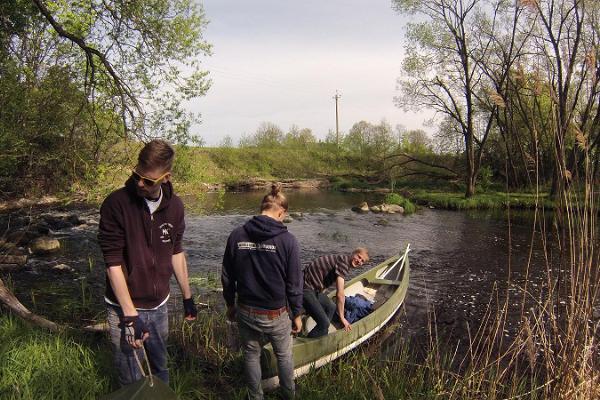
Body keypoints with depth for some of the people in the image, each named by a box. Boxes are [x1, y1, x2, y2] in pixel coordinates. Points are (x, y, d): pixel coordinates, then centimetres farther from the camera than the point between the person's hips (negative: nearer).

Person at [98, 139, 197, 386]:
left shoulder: (174, 206, -3)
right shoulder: (116, 204, -17)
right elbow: (113, 263, -18)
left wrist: (187, 297, 12)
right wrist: (130, 315, -20)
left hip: (159, 306, 4)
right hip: (125, 310, -4)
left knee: (160, 368, 20)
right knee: (132, 382, 8)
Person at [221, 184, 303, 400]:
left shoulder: (236, 235, -9)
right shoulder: (287, 240, -18)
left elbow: (227, 276, 0)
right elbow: (294, 283, -11)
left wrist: (230, 304, 15)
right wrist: (297, 313, 3)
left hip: (246, 311, 2)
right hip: (276, 314, -2)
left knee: (251, 355, 22)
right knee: (284, 355, 22)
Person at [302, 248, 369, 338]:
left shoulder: (342, 260, 13)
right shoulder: (343, 261, -19)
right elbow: (340, 294, -22)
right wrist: (342, 318, -13)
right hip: (305, 289, -11)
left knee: (331, 307, 24)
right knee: (324, 323, -14)